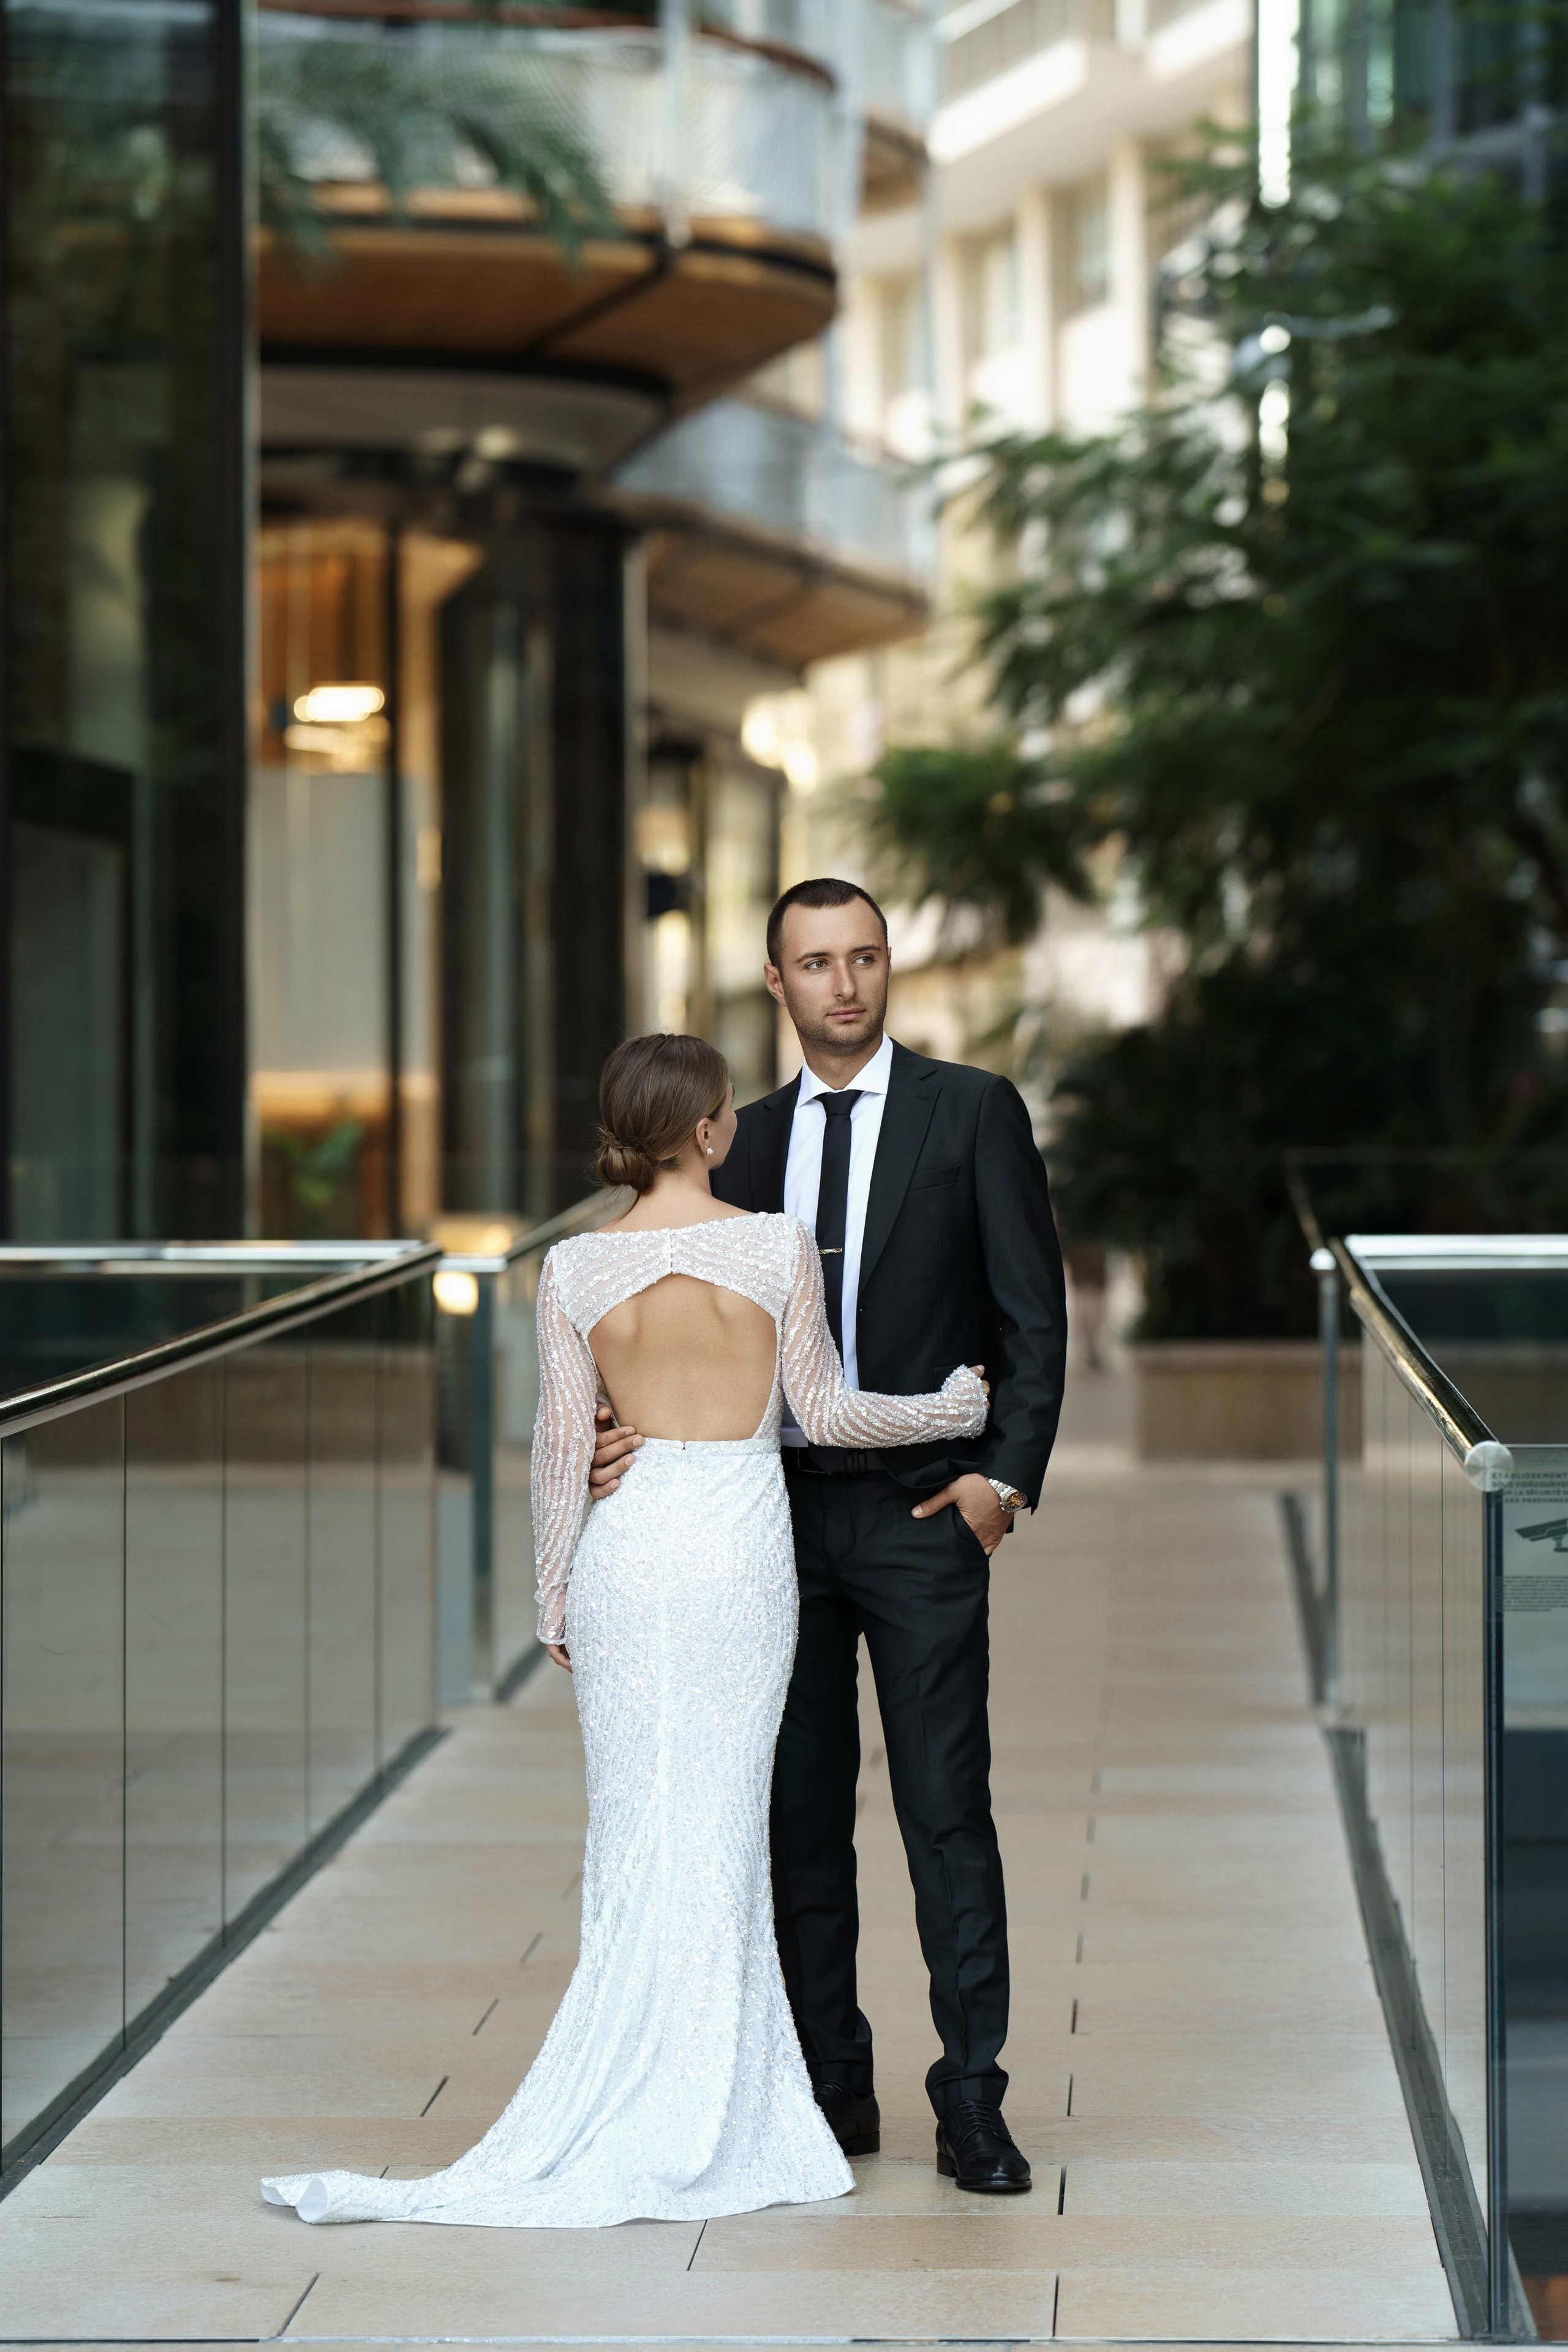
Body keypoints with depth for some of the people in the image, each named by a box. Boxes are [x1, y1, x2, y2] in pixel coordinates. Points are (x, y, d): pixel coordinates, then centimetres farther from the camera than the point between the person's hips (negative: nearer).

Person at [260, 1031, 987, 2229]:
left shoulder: (577, 1268, -2)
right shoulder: (779, 1244, -8)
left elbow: (562, 1445, 1)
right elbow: (823, 1412, 0)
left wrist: (556, 1598, 11)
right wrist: (952, 1409, 16)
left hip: (625, 1545, 2)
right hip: (740, 1543, -2)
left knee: (640, 1824, 8)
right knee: (717, 1827, 4)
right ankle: (692, 2125, 6)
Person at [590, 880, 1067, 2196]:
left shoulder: (973, 1113, 0)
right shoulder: (750, 1139, 11)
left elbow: (1035, 1312, -2)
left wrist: (1008, 1472, -13)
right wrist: (638, 1432, -8)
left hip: (922, 1510, -4)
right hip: (778, 1507, 4)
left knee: (947, 1813, -4)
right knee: (800, 1815, 7)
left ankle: (973, 2102, 1)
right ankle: (834, 2087, 17)